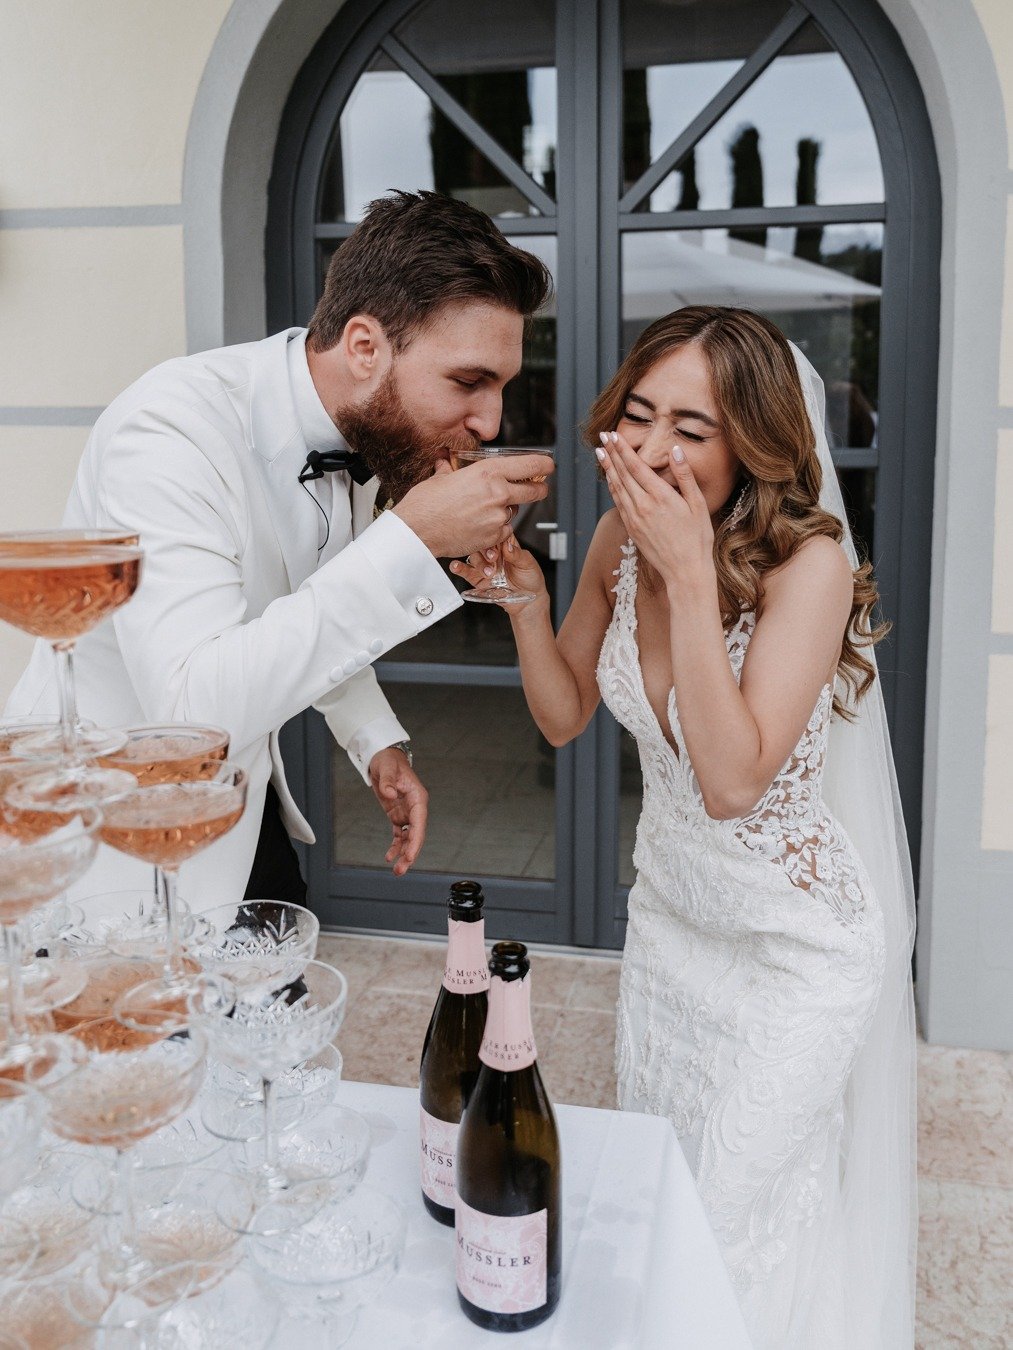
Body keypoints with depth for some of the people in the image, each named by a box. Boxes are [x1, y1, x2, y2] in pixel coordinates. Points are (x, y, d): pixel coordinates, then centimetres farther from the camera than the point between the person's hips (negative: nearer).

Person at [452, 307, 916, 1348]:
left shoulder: (807, 562, -26)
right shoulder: (620, 541, -9)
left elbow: (733, 781, -32)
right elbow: (563, 717, 1)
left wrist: (691, 574, -36)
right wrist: (523, 593, -16)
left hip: (796, 940, -5)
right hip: (667, 912, 6)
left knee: (731, 1224, 6)